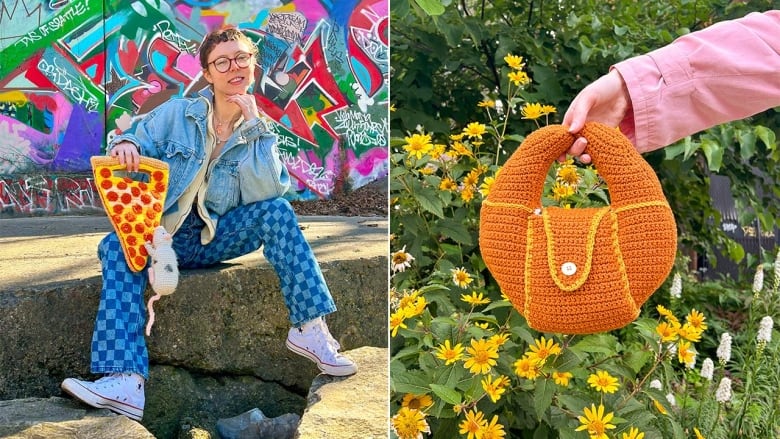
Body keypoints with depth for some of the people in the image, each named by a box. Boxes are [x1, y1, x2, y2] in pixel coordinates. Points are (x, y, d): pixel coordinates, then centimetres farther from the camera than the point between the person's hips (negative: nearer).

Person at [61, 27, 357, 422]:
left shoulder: (258, 131, 4)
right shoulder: (177, 114, 2)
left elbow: (268, 192, -12)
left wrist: (253, 124, -15)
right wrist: (124, 145, -27)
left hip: (217, 238, 1)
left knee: (277, 212, -23)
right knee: (116, 246, -32)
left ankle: (309, 328, -21)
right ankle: (125, 382, -47)